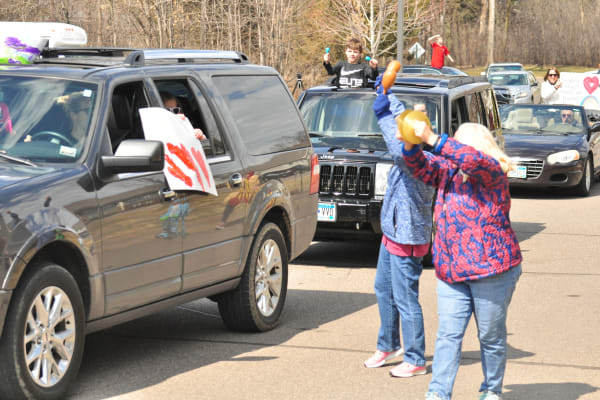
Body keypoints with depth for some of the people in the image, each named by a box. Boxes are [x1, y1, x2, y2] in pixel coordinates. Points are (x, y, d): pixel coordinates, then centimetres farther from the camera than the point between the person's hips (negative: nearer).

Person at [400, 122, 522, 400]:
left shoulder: (491, 172, -9)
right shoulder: (448, 170, 12)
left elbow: (473, 159, -28)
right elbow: (420, 167, 12)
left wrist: (432, 139, -31)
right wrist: (410, 144, -9)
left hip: (491, 270, -6)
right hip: (452, 273, 6)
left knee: (491, 336, 7)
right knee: (448, 334, 0)